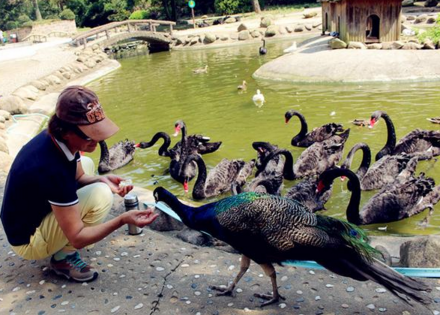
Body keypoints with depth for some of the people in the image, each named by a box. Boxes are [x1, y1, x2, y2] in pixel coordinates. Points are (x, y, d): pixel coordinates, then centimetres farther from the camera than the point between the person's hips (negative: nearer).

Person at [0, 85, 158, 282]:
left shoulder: (56, 137, -12)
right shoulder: (52, 169, -37)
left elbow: (78, 177, 6)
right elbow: (77, 239, -29)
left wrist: (101, 180, -15)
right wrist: (122, 220, -36)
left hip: (37, 211, 9)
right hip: (28, 239, -8)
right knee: (101, 195, -25)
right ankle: (62, 258, -2)